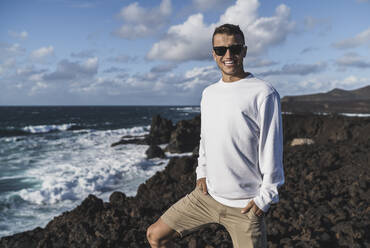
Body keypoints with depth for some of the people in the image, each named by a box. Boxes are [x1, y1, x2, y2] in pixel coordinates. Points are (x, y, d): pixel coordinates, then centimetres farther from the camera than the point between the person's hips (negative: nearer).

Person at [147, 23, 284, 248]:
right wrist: (202, 172, 11)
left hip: (245, 204, -6)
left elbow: (271, 150, -11)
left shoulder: (263, 93, -11)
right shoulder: (208, 93, 11)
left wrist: (265, 198, -11)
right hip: (206, 195, 6)